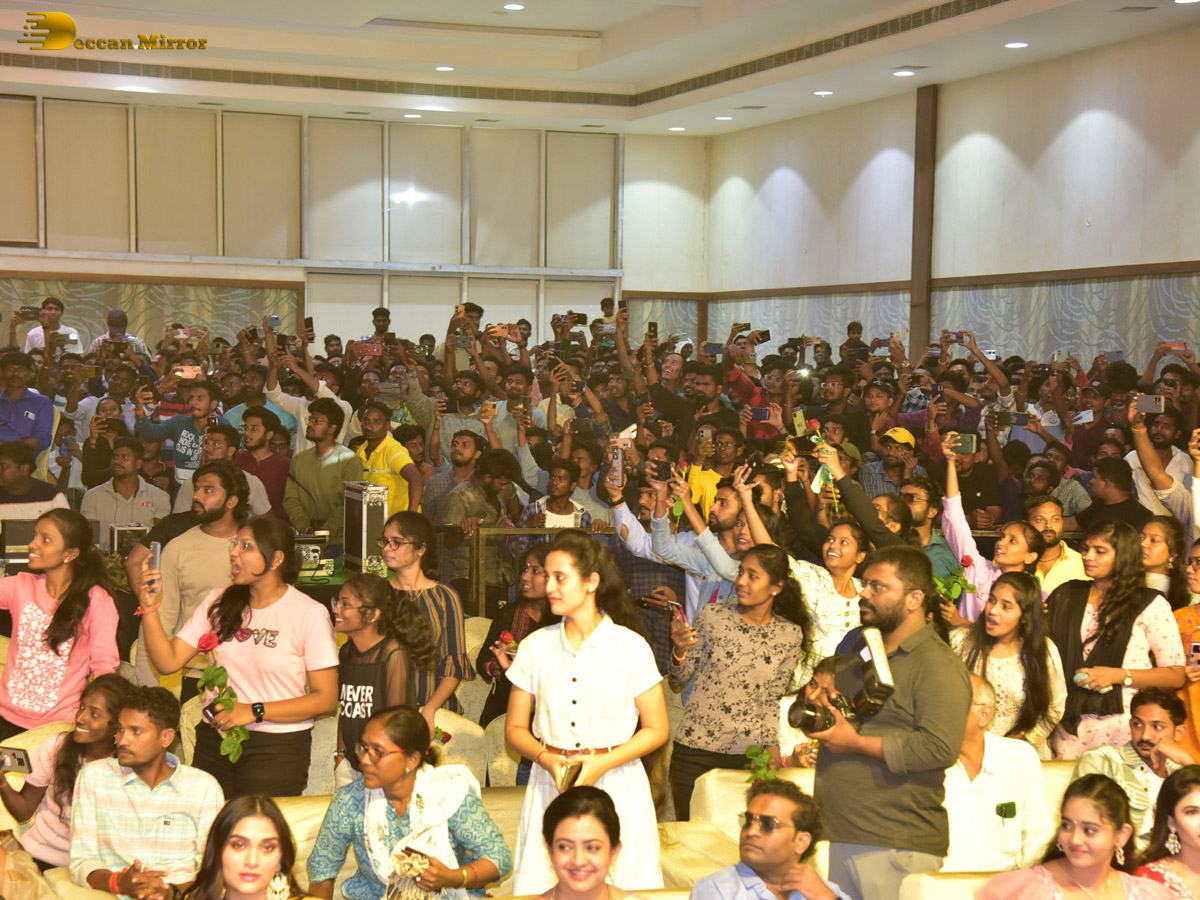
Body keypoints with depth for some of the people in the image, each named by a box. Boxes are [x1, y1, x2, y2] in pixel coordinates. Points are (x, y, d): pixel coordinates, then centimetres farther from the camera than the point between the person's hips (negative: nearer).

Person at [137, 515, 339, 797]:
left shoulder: (309, 613, -6)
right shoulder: (218, 602, 8)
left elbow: (326, 699, -9)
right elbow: (168, 662, 3)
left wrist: (255, 711, -14)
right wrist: (149, 607, -9)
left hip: (277, 746, -4)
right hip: (214, 740, 4)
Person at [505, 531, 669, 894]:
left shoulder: (631, 647, -3)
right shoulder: (535, 646, 5)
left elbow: (657, 729, -1)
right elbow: (515, 728, 9)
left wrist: (602, 764, -14)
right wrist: (546, 758, -11)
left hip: (616, 784, -2)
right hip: (550, 785, 2)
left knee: (620, 888, -1)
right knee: (544, 886, 1)